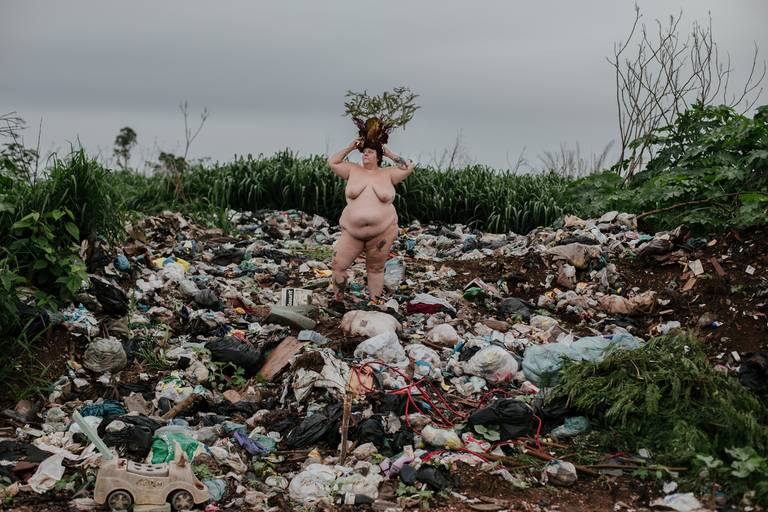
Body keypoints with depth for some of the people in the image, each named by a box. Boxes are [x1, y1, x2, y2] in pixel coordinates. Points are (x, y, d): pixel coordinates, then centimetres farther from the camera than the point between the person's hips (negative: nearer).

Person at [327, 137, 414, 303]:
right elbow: (332, 162, 8)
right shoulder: (353, 170, 8)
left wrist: (389, 154, 5)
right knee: (338, 265, -3)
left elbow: (408, 167, 1)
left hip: (382, 232, -1)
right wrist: (350, 147, 5)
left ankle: (373, 302, 22)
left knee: (375, 269, 9)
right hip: (352, 232, 1)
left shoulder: (387, 174, 5)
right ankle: (338, 300, 15)